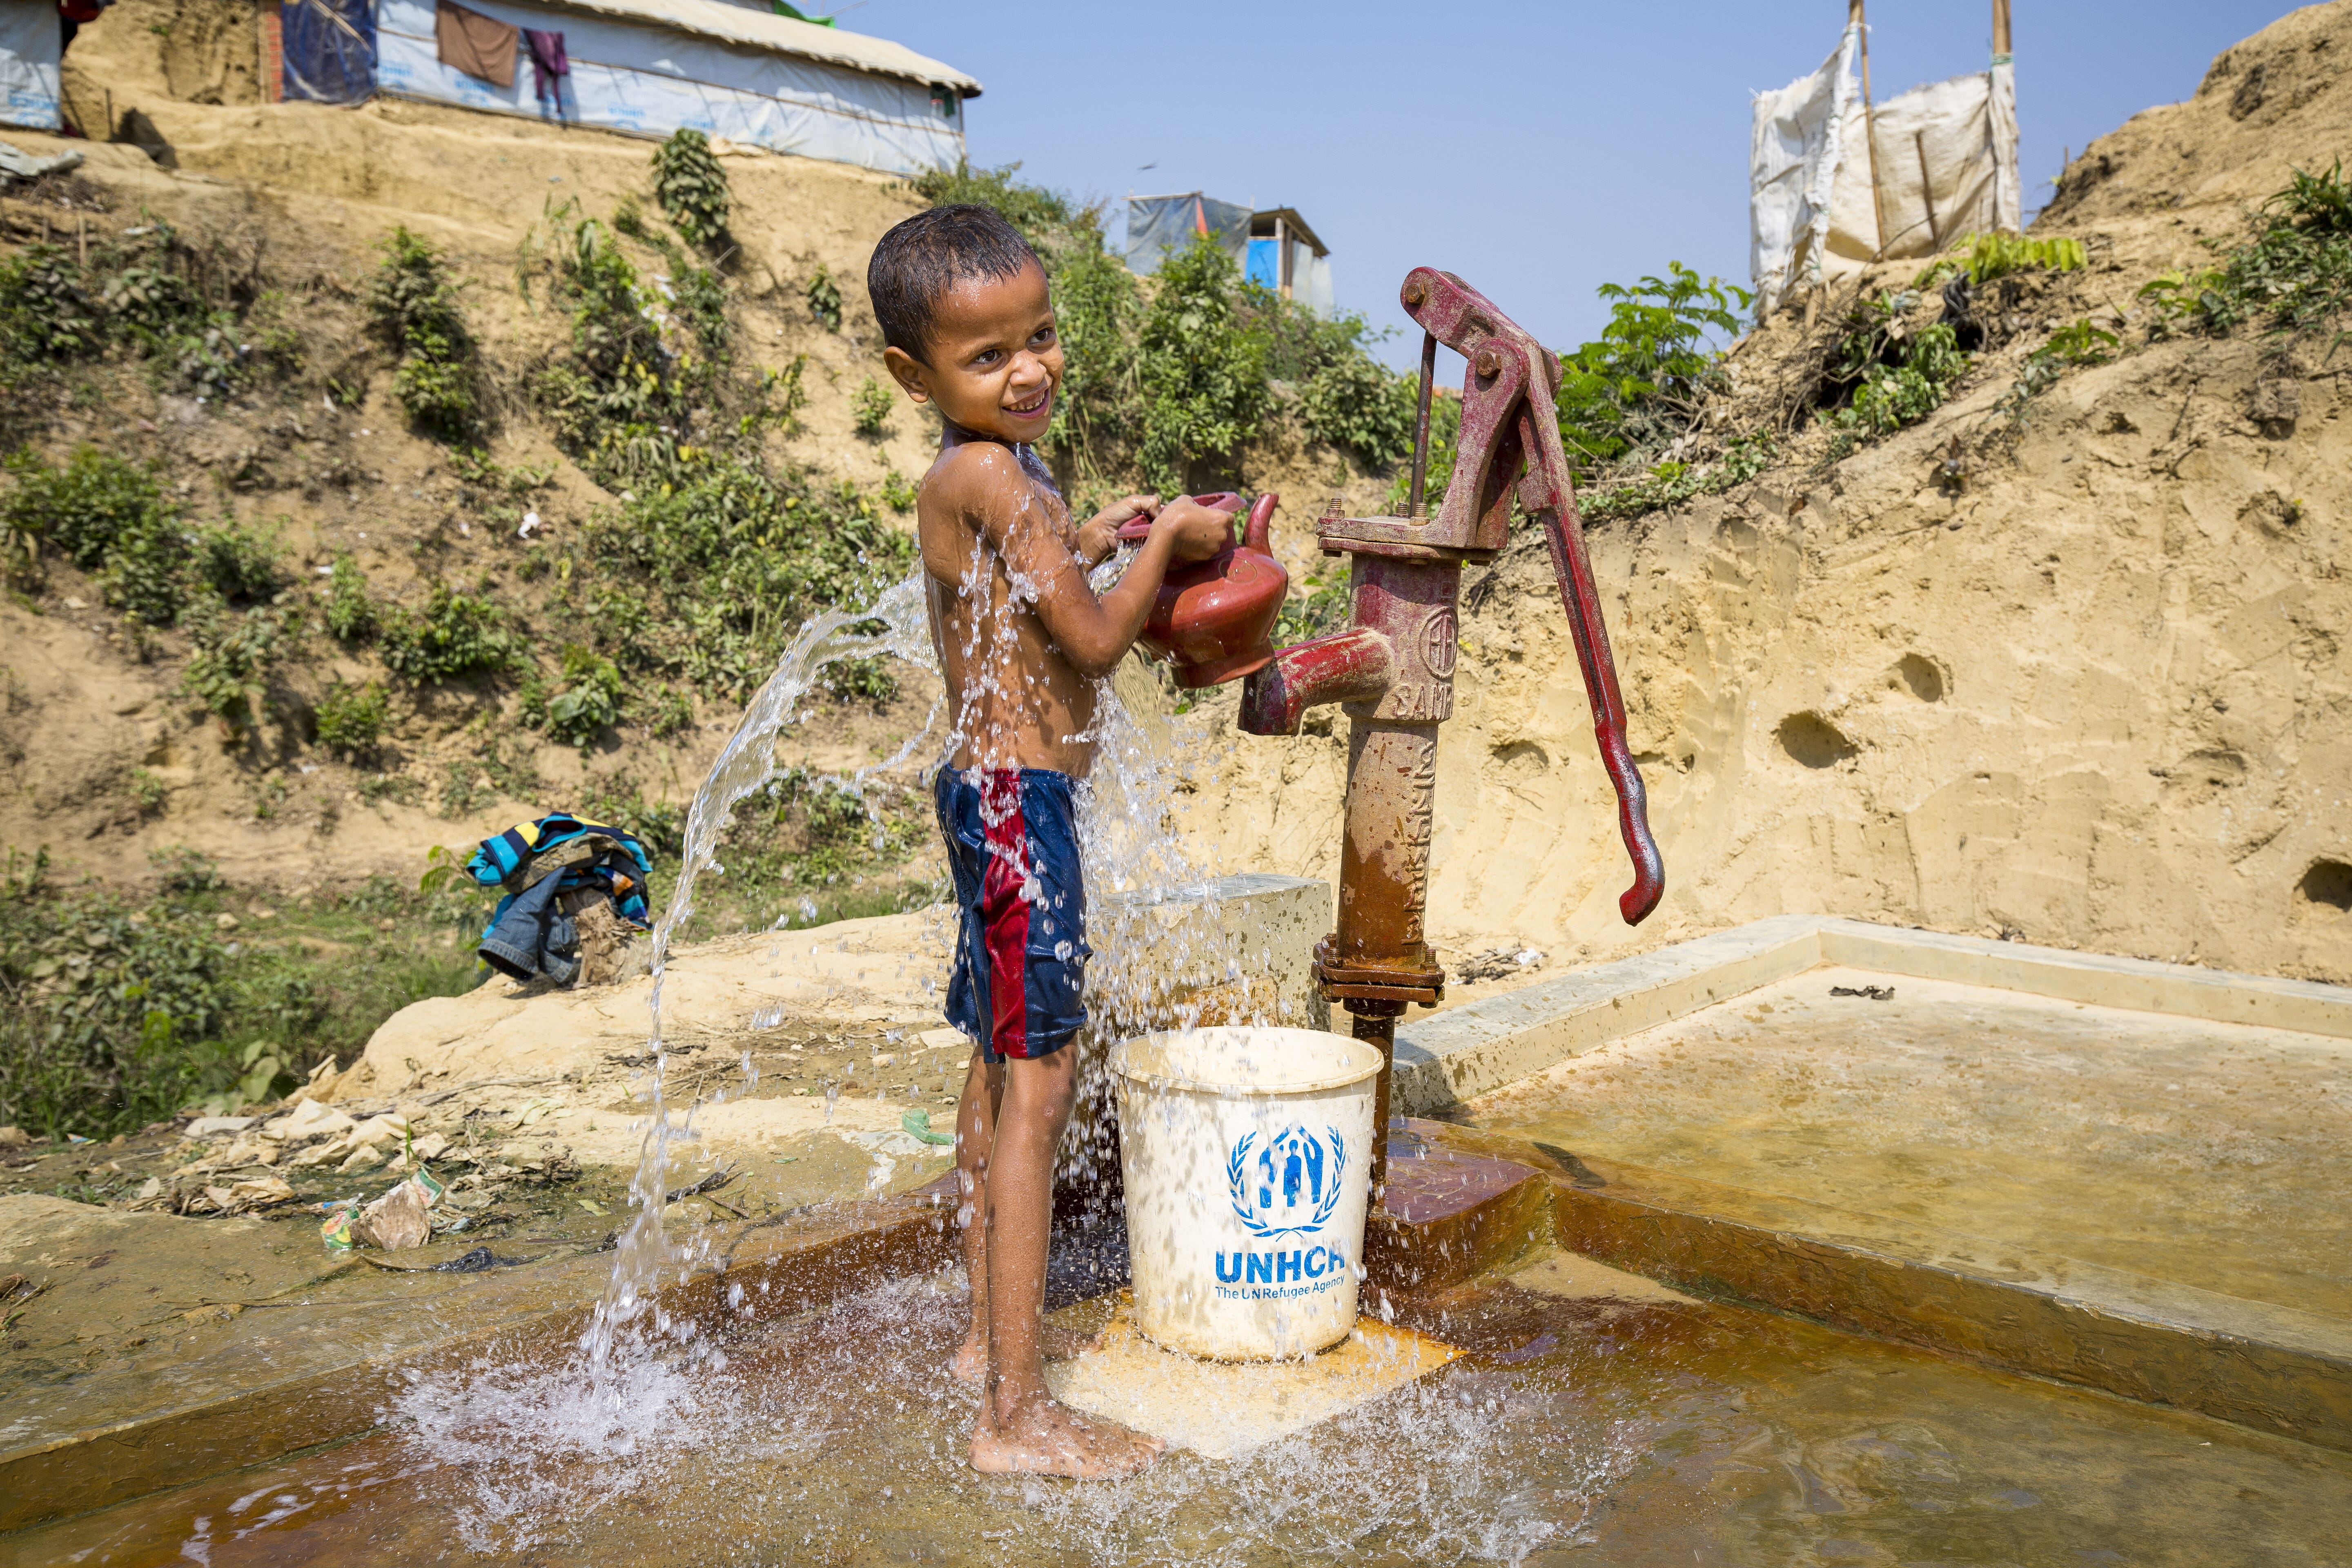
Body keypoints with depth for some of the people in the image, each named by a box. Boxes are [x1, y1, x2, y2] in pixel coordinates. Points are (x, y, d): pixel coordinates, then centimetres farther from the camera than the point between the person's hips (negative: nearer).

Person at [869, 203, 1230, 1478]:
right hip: (1020, 801, -11)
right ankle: (1016, 1416, -1)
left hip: (995, 793, 11)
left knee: (998, 1072, 17)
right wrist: (1170, 539, -3)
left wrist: (1082, 539, 20)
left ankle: (992, 1339, 31)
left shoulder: (970, 477, 13)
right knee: (1036, 1086, -8)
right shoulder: (991, 474, -18)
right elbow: (1094, 640, -18)